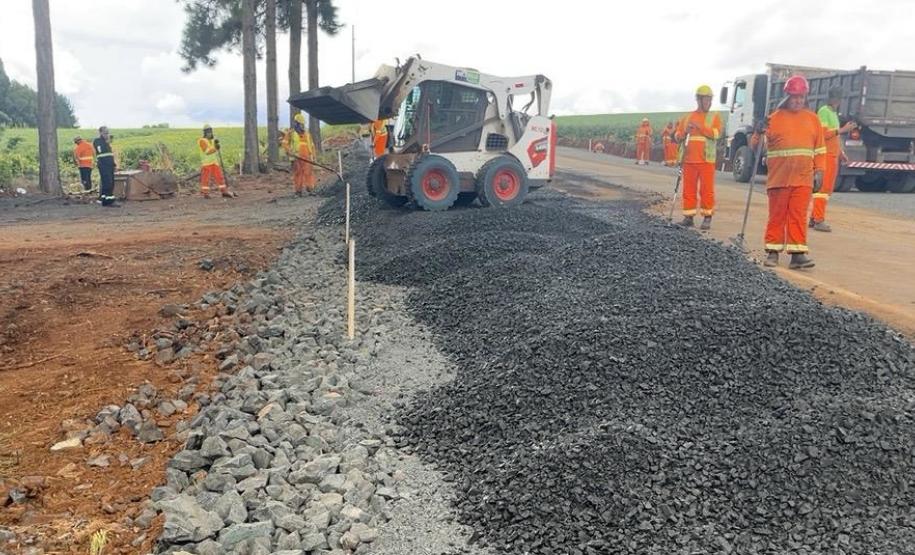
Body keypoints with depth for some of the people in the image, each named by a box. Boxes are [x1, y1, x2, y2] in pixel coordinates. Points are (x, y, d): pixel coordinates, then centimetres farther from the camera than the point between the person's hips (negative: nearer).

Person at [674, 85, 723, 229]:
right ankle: (688, 217, 10)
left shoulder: (714, 117, 7)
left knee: (707, 189, -4)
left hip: (707, 160, -3)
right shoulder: (687, 117, 15)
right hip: (689, 159, 3)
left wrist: (699, 126, -16)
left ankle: (707, 218, 2)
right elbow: (677, 135, 12)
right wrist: (684, 133, -10)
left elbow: (715, 134, -10)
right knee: (689, 189, 4)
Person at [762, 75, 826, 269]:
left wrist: (819, 171, 5)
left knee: (799, 216, -1)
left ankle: (798, 253, 0)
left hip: (803, 179, 1)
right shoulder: (775, 117, 4)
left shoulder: (812, 118, 11)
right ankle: (773, 252, 11)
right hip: (779, 177, -1)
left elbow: (820, 148, 12)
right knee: (777, 215, 4)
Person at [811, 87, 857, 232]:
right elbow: (823, 133, -16)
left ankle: (814, 218, 13)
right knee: (823, 187, -12)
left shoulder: (834, 113, 21)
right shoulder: (824, 111, -7)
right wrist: (842, 129, -18)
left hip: (833, 155, 9)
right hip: (826, 155, -9)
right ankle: (819, 220, -13)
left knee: (827, 188, 9)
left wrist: (841, 153, 20)